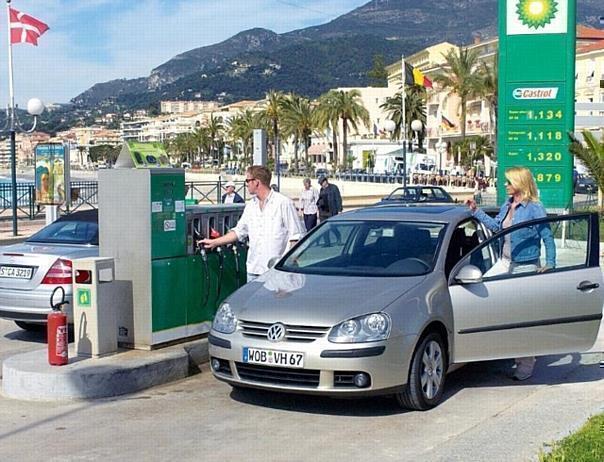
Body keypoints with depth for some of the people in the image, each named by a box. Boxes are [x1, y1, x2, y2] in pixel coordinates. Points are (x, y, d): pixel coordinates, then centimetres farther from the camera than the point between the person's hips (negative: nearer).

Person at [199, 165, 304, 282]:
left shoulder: (283, 203, -5)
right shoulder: (250, 206, 15)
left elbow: (296, 236, -6)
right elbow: (238, 231, 23)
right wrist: (214, 242, 20)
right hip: (253, 270, 6)